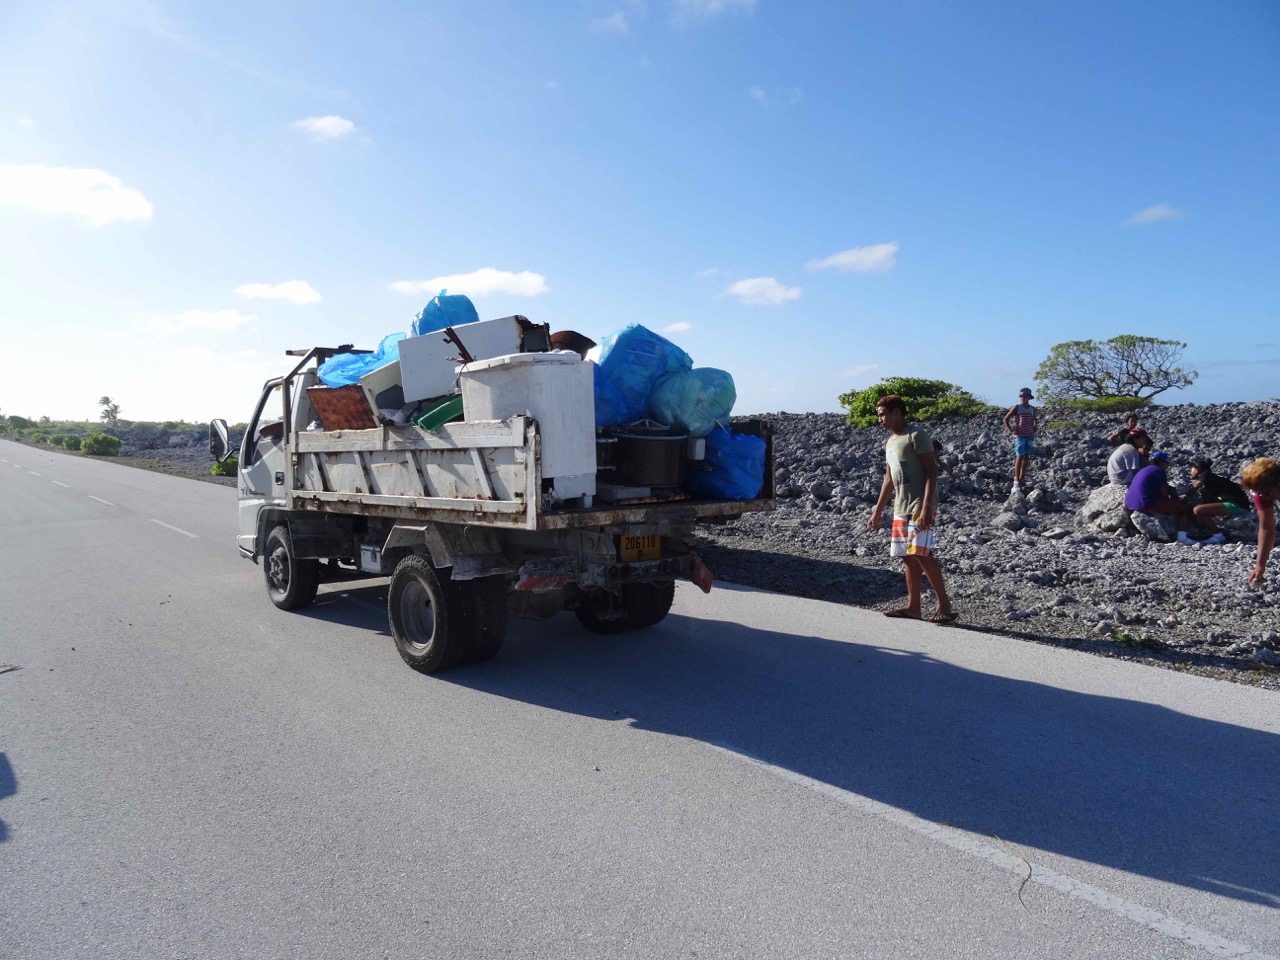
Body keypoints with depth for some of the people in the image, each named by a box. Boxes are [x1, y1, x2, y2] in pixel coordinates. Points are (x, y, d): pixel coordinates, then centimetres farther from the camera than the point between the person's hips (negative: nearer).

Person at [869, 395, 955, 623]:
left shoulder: (916, 436, -8)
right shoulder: (890, 442, 17)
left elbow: (932, 472, -14)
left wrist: (926, 508, -23)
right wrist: (877, 511, 22)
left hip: (920, 507, -8)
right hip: (901, 509, 8)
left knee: (921, 554, -13)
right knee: (908, 557, 7)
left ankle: (944, 605, -3)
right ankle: (913, 607, 13)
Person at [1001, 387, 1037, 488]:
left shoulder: (1032, 409, 11)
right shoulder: (1016, 408, -4)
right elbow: (1006, 419, -2)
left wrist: (1034, 429, 12)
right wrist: (1011, 430, -11)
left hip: (1029, 436, 5)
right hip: (1020, 436, -5)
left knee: (1026, 457, 6)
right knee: (1020, 456, -8)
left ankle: (1022, 478, 13)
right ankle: (1016, 479, -5)